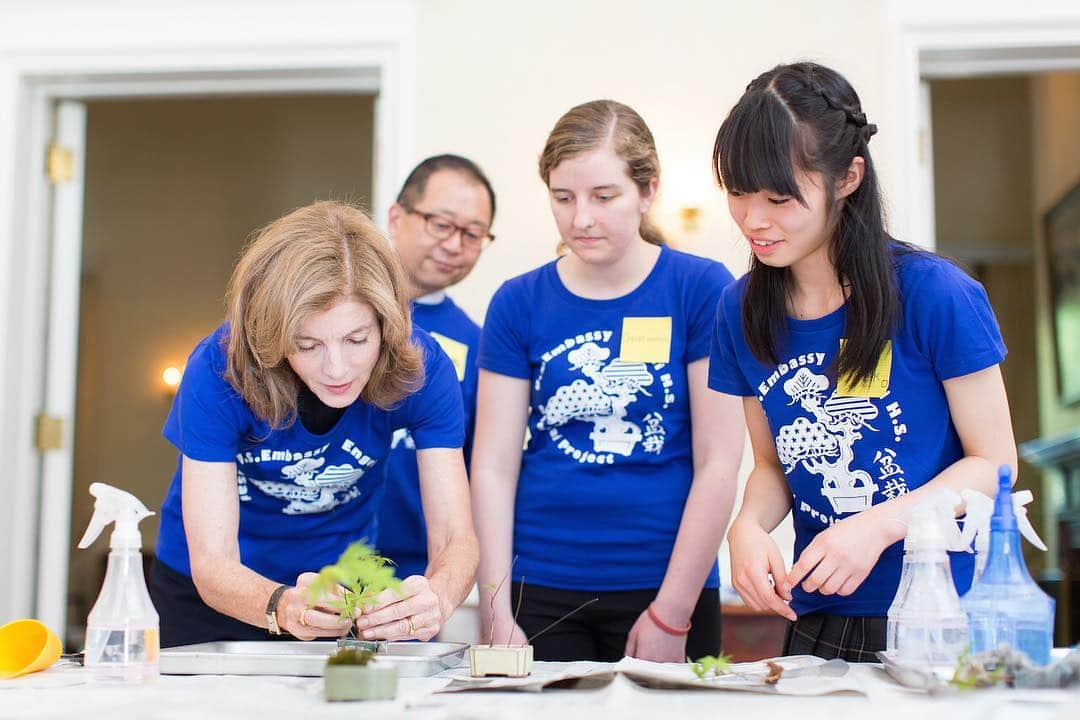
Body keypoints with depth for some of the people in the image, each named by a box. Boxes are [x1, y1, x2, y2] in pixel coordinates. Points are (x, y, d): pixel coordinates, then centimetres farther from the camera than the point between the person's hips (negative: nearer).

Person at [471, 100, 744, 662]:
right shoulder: (518, 303, 3)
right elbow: (493, 467, 1)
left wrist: (671, 613, -9)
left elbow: (718, 464, -6)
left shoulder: (701, 289, -3)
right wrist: (496, 612, -6)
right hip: (540, 593, 2)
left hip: (670, 590, -1)